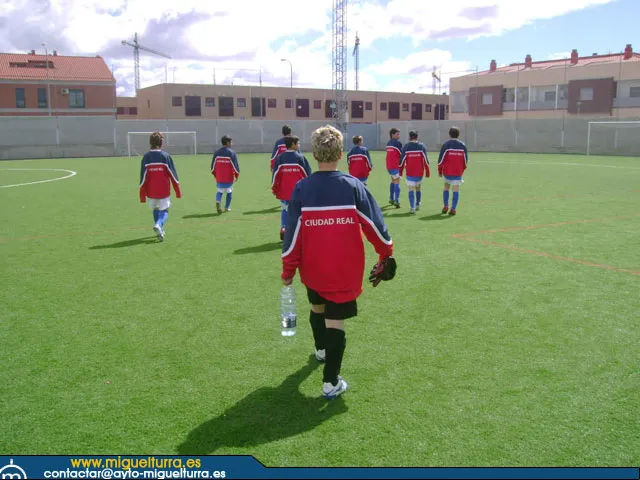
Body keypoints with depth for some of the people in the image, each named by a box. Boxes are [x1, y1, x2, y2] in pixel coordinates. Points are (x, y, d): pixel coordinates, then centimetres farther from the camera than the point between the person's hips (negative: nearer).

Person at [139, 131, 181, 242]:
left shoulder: (146, 157, -2)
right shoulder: (166, 156, -7)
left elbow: (143, 177, -3)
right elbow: (173, 174, -3)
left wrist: (142, 195, 2)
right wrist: (178, 191, 5)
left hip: (151, 191, 2)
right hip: (164, 191, -2)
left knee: (155, 209, 22)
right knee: (164, 210, 5)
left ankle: (160, 230, 24)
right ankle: (158, 225, -23)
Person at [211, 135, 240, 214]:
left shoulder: (217, 152, 2)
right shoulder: (231, 153, -9)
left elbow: (213, 166, 6)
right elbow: (235, 166, -10)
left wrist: (215, 175, 20)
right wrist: (237, 175, 4)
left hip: (219, 178, 3)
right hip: (229, 178, -3)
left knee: (219, 191, 15)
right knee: (229, 192, 15)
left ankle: (218, 201, -13)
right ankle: (227, 207, 19)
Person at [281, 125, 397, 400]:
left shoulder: (301, 189, -9)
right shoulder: (353, 186, -10)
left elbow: (292, 234, -8)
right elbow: (375, 225, -5)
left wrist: (288, 270, 2)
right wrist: (387, 253, 11)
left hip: (312, 270, 2)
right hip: (345, 272, -2)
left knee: (318, 307, 28)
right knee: (335, 321, 4)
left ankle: (321, 349, 52)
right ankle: (331, 382, 5)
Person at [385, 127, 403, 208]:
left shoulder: (388, 143, 13)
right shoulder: (397, 143, -12)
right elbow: (402, 154, -10)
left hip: (389, 165, 8)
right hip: (396, 166, -8)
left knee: (393, 181, 22)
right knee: (397, 182, -7)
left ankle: (391, 199, 27)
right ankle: (396, 201, -13)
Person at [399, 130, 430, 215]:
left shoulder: (406, 147, -2)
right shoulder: (422, 146, 1)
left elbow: (402, 160, -1)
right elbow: (426, 160, -3)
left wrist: (400, 172, 8)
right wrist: (427, 172, 3)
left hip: (410, 172, -2)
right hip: (420, 172, 2)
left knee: (411, 190, -1)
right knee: (418, 189, 21)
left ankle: (412, 208, -12)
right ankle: (418, 205, 32)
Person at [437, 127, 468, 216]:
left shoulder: (446, 145, -4)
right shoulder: (462, 145, 4)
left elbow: (441, 159, -5)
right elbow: (465, 159, 10)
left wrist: (439, 171, 5)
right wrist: (462, 169, 22)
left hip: (447, 171, -1)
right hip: (458, 172, 1)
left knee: (446, 187, 16)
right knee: (456, 189, 2)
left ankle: (445, 206, 13)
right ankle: (453, 209, -2)